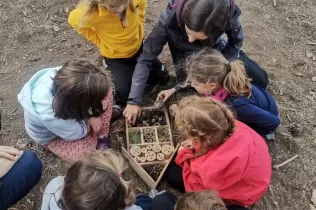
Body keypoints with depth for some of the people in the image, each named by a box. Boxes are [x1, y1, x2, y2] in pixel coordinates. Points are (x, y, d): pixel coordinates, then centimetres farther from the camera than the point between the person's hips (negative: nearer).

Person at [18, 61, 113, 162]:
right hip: (51, 136, -5)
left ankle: (102, 134, -2)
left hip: (66, 108, 5)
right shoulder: (50, 116, -45)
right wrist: (92, 115, -12)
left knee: (104, 90, -11)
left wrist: (92, 115, -20)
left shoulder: (63, 75, -33)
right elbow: (76, 133, -24)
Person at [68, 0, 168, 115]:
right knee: (124, 93, -14)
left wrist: (138, 25, -4)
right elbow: (73, 20, -12)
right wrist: (100, 42, -10)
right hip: (115, 56, -3)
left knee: (162, 77, 15)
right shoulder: (92, 13, -35)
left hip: (138, 47, 4)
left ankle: (131, 70, 35)